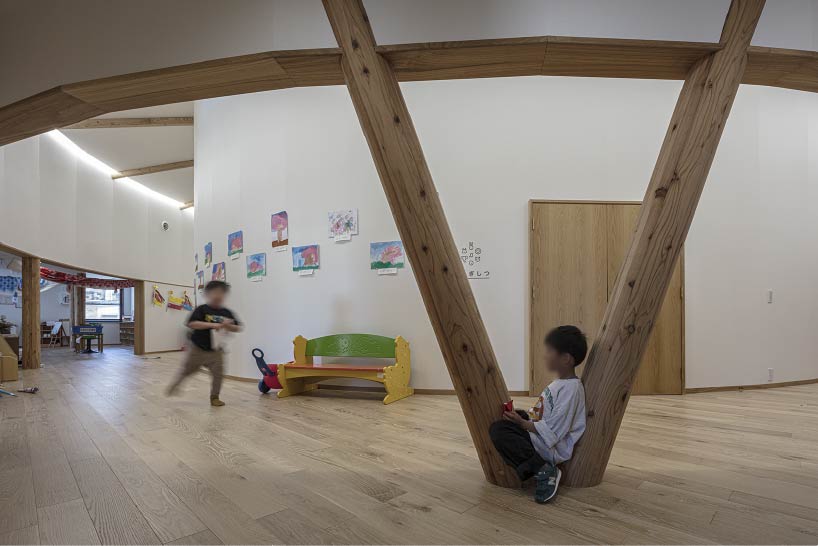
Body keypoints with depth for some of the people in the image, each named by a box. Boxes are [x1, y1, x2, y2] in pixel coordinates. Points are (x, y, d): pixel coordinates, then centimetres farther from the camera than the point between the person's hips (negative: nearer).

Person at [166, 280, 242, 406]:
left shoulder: (227, 313, -3)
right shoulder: (202, 310, -13)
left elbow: (237, 328, 2)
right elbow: (191, 324, -25)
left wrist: (228, 326, -20)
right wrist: (212, 325, -31)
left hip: (215, 351, 2)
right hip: (198, 348, -2)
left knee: (218, 374, -3)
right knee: (187, 370, 17)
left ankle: (214, 397, 14)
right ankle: (175, 385, 45)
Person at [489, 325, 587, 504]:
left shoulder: (570, 389, -24)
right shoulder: (560, 382, 7)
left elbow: (552, 432, -25)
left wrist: (522, 423, -21)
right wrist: (522, 416, 7)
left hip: (552, 449, -10)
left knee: (497, 430, -21)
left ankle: (543, 470, -15)